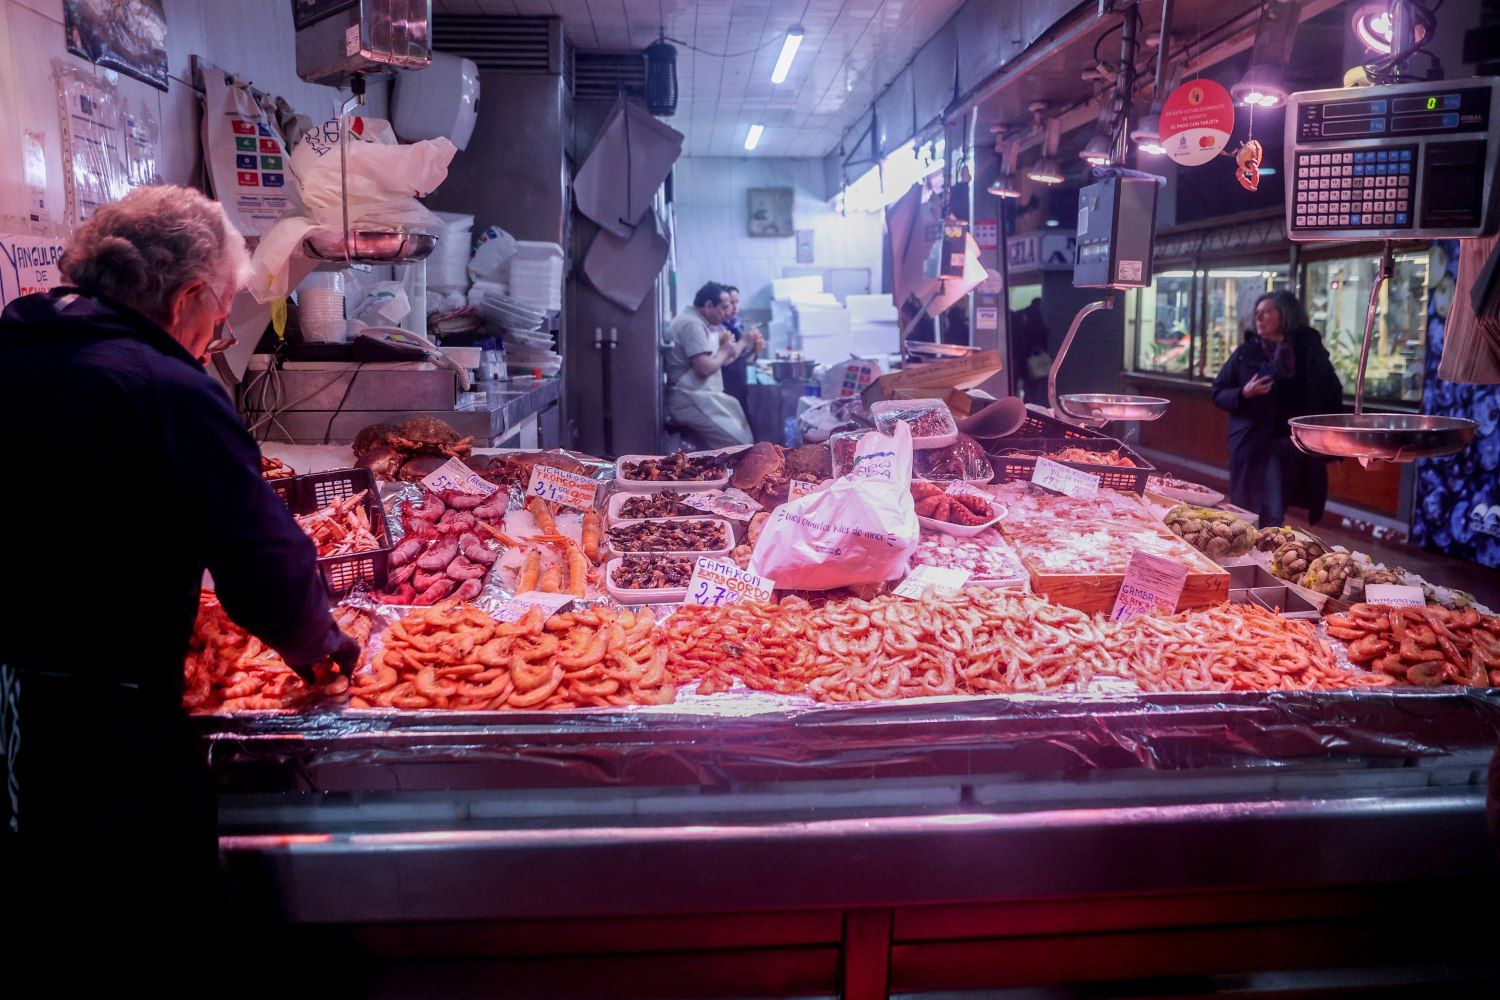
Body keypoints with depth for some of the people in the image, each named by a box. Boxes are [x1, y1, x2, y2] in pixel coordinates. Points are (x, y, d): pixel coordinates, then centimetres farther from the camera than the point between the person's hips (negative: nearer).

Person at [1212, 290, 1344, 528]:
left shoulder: (1310, 349, 6)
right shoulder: (1246, 352, 4)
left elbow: (1333, 395, 11)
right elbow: (1219, 394, 7)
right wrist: (1243, 394, -14)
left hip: (1297, 447, 1)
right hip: (1254, 446, -1)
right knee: (1270, 516, -7)